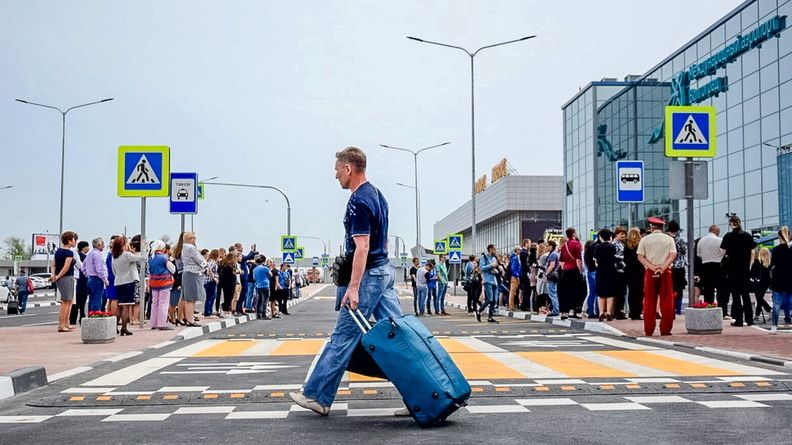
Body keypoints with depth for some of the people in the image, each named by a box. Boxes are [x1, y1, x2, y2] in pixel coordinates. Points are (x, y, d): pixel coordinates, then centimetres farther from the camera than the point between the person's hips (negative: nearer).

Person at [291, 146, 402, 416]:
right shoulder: (377, 195, 14)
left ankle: (317, 396, 8)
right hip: (386, 270, 10)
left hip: (369, 275, -10)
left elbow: (362, 247, -23)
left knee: (344, 336, -2)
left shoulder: (359, 202, -17)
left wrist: (353, 287, -25)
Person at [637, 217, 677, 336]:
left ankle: (649, 330, 4)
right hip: (665, 273, 0)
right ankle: (665, 329, 2)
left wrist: (652, 267, -11)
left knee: (649, 302, 4)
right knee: (666, 301, 3)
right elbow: (673, 255, -8)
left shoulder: (645, 239, 5)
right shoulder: (669, 239, 4)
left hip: (650, 273, 1)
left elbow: (640, 257, -5)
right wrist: (663, 267, -13)